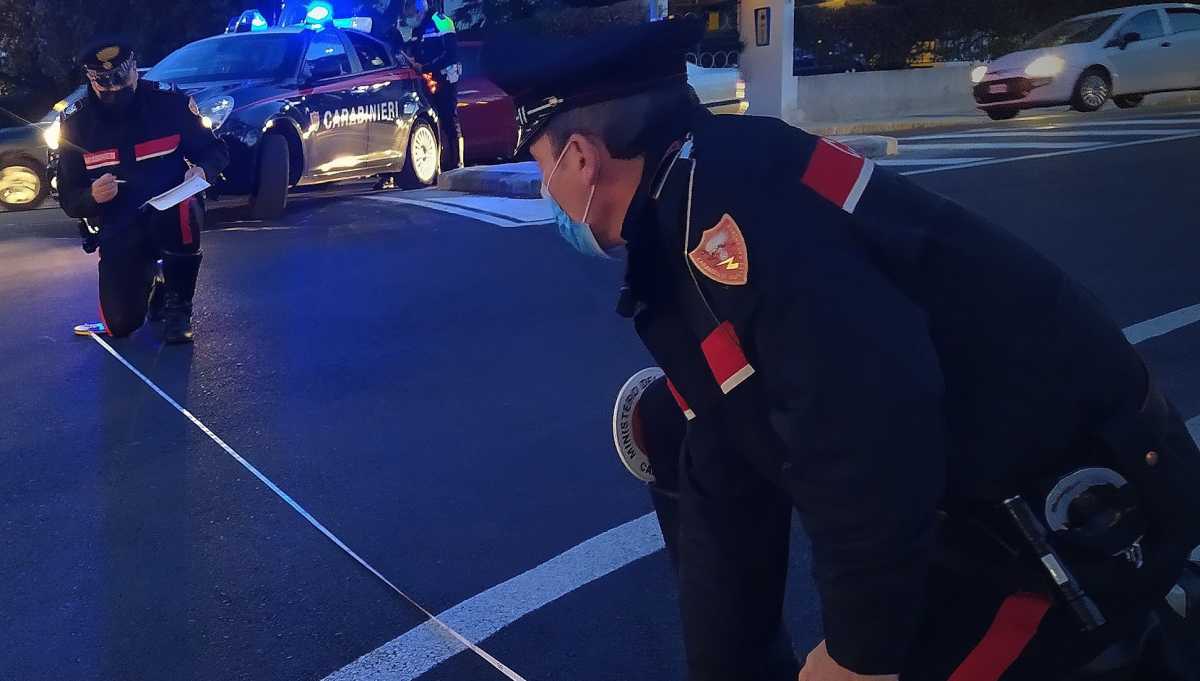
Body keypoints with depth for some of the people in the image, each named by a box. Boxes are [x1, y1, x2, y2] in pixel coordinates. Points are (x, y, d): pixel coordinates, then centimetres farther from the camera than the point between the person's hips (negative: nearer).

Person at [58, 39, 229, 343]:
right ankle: (151, 279, 23)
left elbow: (216, 151, 4)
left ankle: (177, 304, -15)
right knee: (120, 324, -15)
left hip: (172, 214, -1)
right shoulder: (76, 126, -2)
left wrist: (203, 170, -20)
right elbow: (69, 200, 0)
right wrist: (92, 196, -24)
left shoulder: (171, 104, -6)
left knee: (183, 207, -40)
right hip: (118, 232, 1)